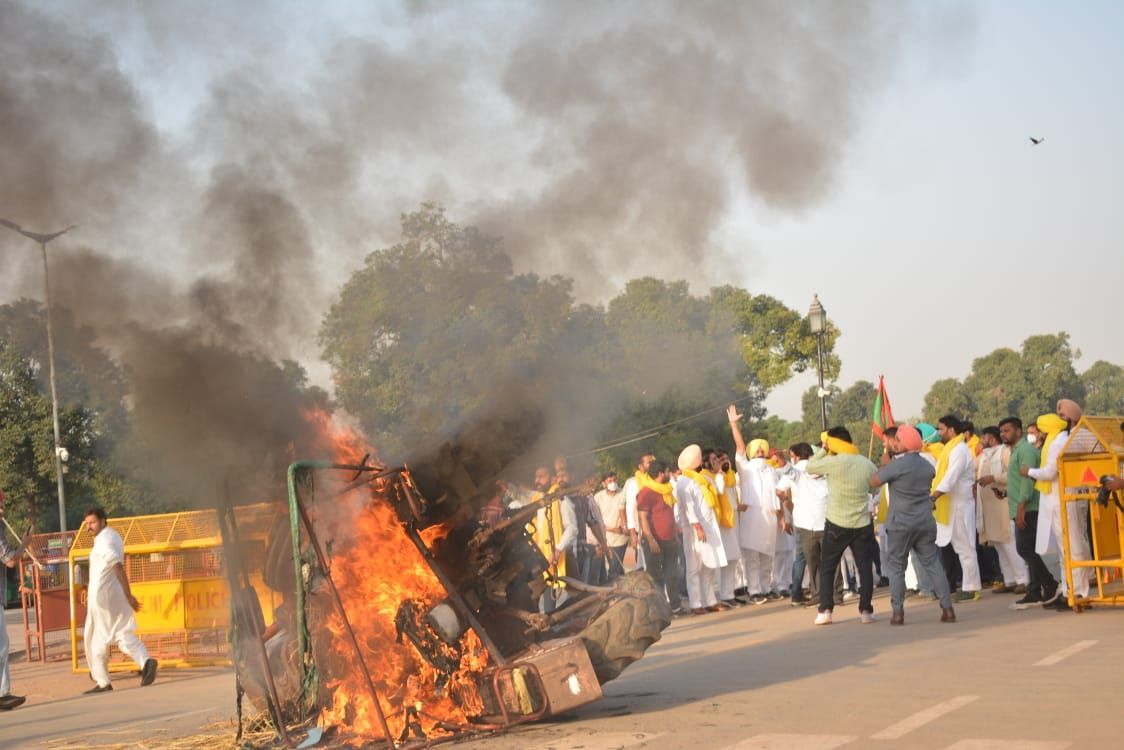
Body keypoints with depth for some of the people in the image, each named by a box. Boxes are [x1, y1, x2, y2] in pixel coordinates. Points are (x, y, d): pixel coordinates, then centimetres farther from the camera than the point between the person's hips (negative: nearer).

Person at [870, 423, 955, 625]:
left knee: (896, 567, 4)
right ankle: (947, 608, 5)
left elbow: (874, 482, -7)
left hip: (900, 523, -5)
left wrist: (884, 464, 9)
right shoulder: (927, 465, 8)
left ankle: (897, 612, 2)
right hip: (925, 522, 5)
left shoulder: (898, 464, -14)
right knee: (932, 564, 9)